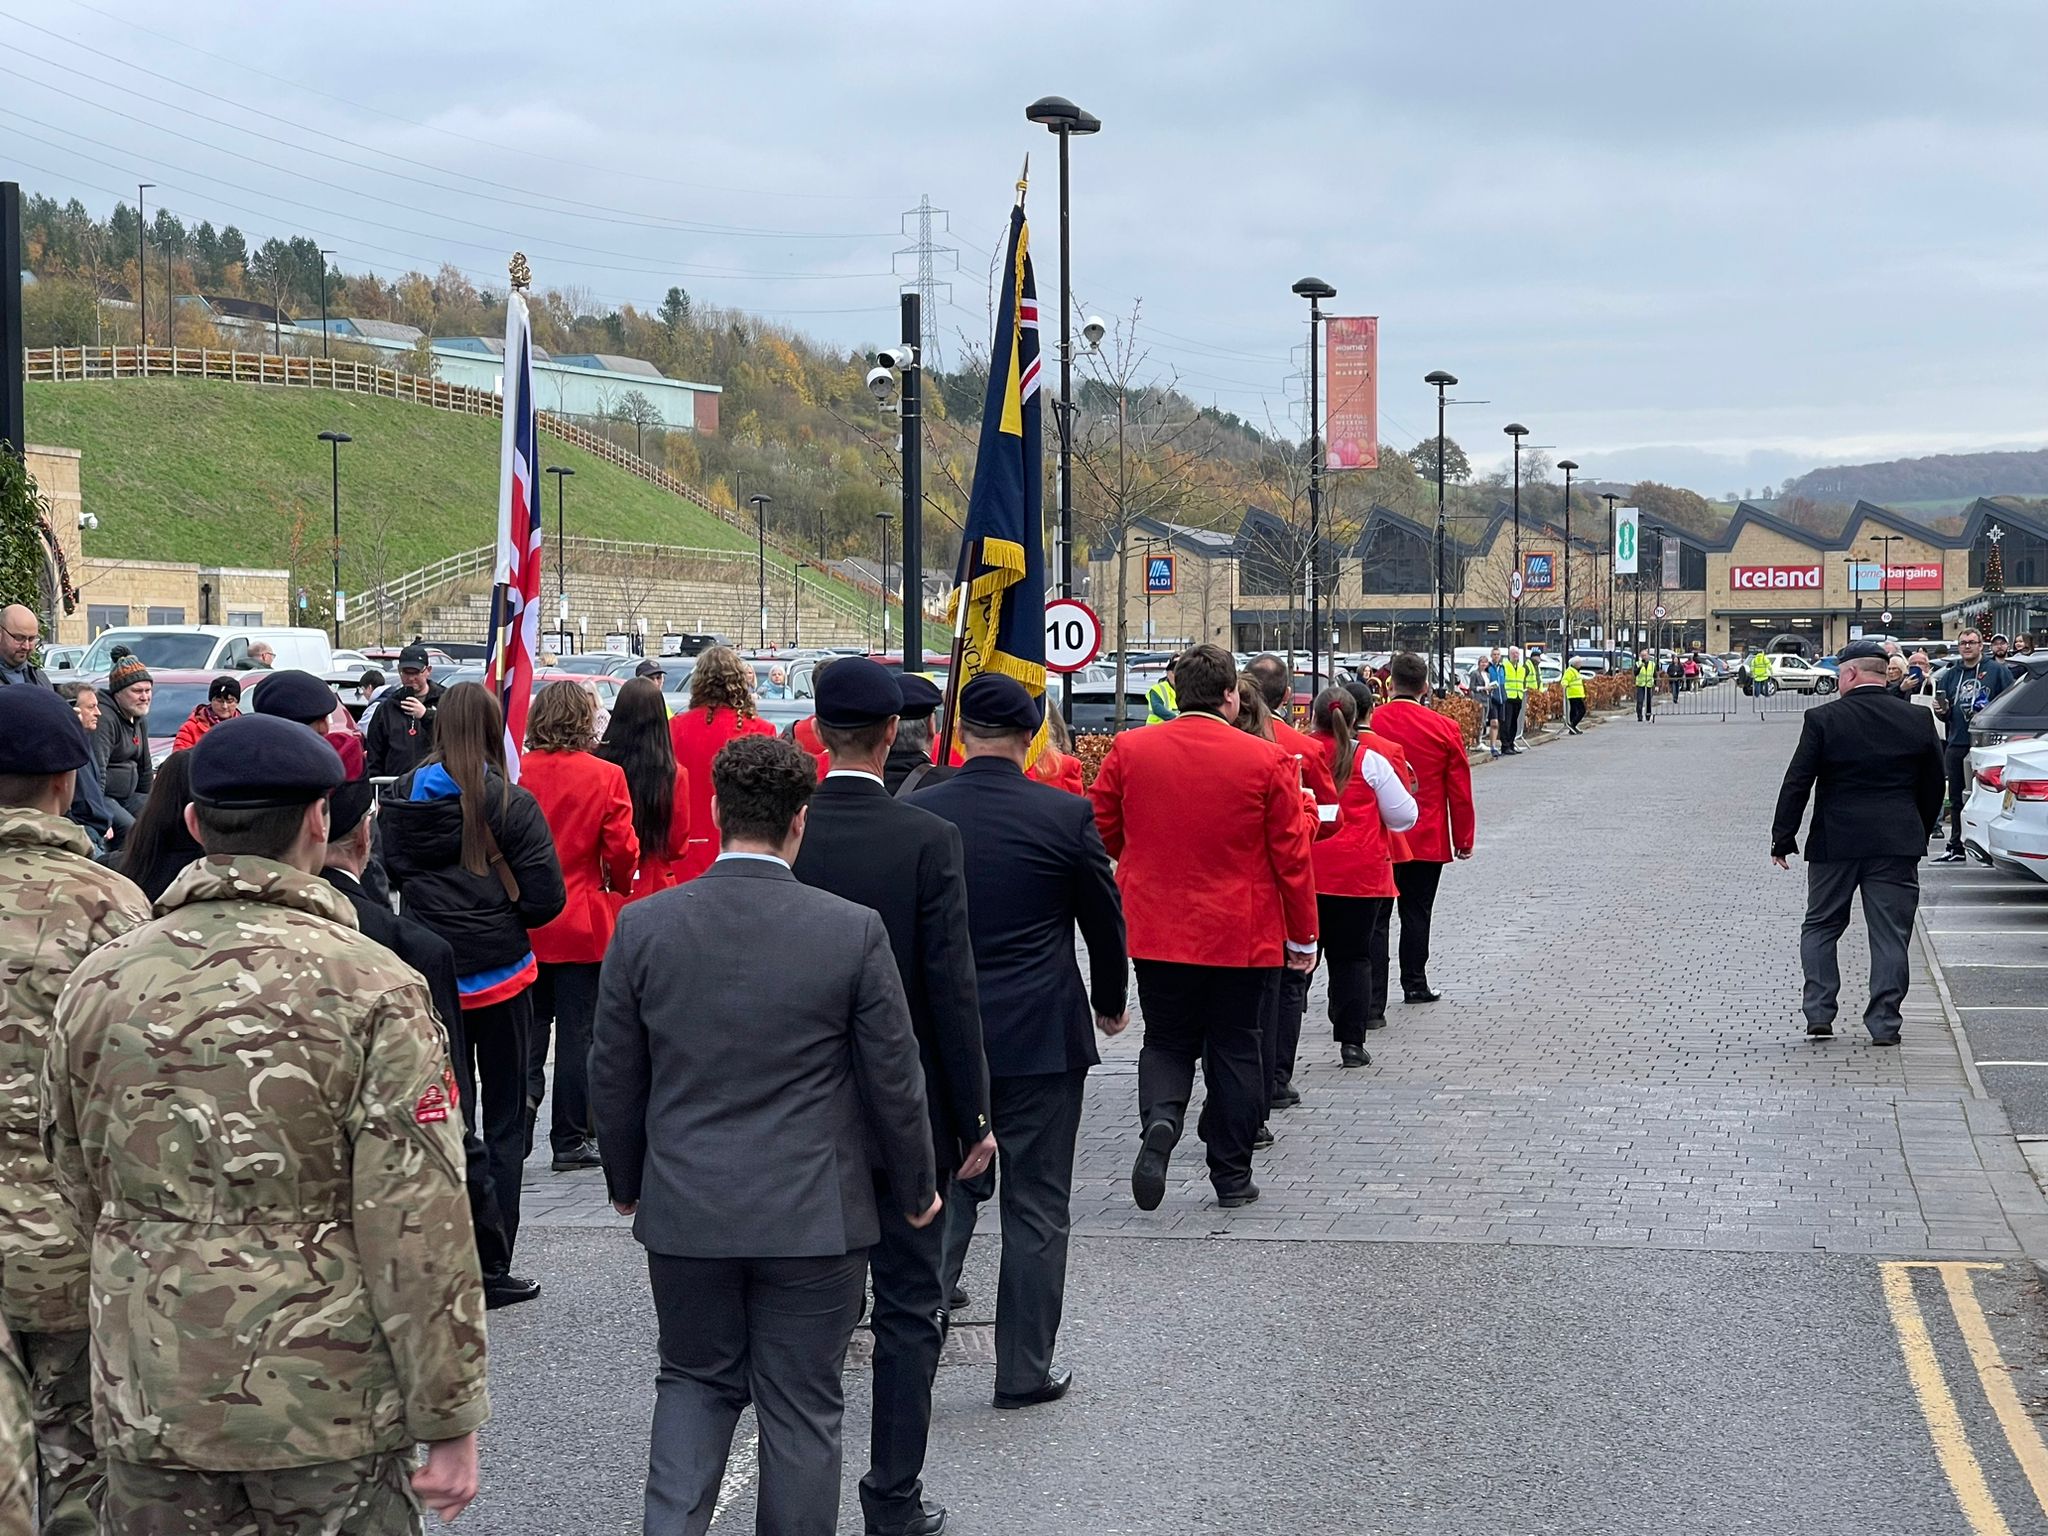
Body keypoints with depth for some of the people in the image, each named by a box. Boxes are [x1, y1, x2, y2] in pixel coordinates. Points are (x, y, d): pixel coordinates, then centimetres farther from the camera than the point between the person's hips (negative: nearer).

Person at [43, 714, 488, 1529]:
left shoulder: (99, 984, 0)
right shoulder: (371, 990, -13)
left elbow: (81, 1187, 12)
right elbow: (420, 1235, -15)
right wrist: (451, 1420, -7)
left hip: (148, 1398, 4)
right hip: (331, 1402, -3)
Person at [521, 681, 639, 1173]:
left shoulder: (517, 771, -7)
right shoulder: (605, 777, -12)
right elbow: (622, 850, -9)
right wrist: (619, 885, 12)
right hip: (582, 923, -2)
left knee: (528, 1025, 16)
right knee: (576, 1032, 6)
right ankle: (571, 1142, 12)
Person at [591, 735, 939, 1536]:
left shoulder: (643, 925, -6)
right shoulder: (853, 931, -12)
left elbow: (613, 1077, 2)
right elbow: (894, 1080, -5)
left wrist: (627, 1183, 19)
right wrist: (914, 1191, 11)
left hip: (684, 1207, 2)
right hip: (813, 1214, -2)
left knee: (695, 1381, 19)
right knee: (802, 1405, 10)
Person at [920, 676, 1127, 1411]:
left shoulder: (917, 815, -5)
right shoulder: (1066, 815, -10)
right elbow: (1105, 918, 1)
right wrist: (1110, 1002, 19)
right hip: (1042, 1039, -2)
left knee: (946, 1188, 17)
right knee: (1035, 1208, 7)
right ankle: (1023, 1371, 12)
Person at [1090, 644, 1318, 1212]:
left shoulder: (1129, 750, -6)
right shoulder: (1265, 760, -10)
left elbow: (1101, 831, 5)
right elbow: (1292, 856, -6)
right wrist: (1303, 935, 6)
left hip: (1156, 931, 1)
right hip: (1242, 937, -1)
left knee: (1167, 1042, 15)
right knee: (1234, 1052, 11)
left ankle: (1159, 1121, -13)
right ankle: (1232, 1177, 16)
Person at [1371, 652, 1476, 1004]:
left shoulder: (1367, 724, -7)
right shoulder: (1445, 728, -6)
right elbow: (1459, 789, 0)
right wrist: (1464, 839, 10)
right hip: (1428, 839, 0)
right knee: (1416, 912, 7)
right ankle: (1415, 984, 9)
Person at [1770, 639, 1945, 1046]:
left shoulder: (1823, 720, -8)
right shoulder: (1916, 720, 1)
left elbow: (1796, 784, -7)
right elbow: (1933, 786, 9)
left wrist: (1783, 839, 0)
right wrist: (1920, 835, 21)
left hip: (1834, 843, -1)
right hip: (1897, 844, 2)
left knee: (1821, 927, 14)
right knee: (1890, 935, 6)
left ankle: (1818, 1013, 8)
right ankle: (1884, 1023, 4)